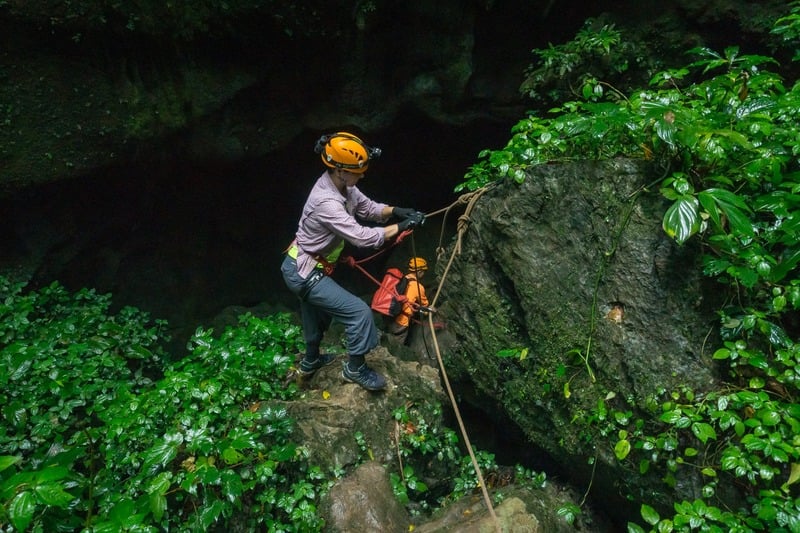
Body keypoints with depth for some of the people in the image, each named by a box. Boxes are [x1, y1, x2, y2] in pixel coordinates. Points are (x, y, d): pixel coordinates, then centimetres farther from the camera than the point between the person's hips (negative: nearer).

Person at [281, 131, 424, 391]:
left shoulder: (342, 185, -7)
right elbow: (362, 237, -34)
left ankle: (310, 361, 55)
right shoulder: (326, 202, -34)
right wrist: (400, 226, -26)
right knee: (359, 312, -11)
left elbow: (368, 208, 5)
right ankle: (355, 369, 10)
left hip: (304, 267, 10)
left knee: (317, 314, 30)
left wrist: (395, 211, -13)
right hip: (303, 273, -10)